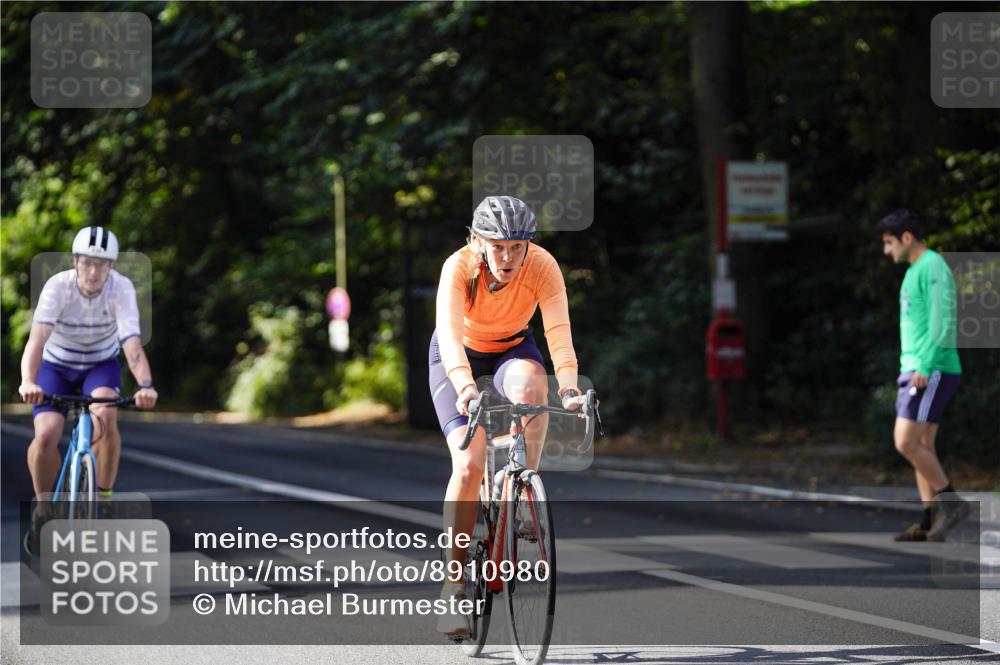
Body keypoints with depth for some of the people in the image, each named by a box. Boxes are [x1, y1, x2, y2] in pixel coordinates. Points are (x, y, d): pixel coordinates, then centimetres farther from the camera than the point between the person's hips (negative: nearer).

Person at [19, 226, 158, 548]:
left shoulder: (121, 288, -25)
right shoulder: (58, 286, -27)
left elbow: (131, 341, -35)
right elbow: (38, 336, -39)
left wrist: (145, 384, -52)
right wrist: (28, 382, -56)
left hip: (101, 365, 0)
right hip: (57, 365, 0)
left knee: (106, 418, -31)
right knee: (46, 435, -22)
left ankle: (102, 500, -15)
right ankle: (43, 508, 4)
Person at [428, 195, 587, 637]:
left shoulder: (543, 266, -26)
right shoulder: (460, 267, -30)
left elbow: (558, 332, -35)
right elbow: (449, 333, -42)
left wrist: (568, 388, -51)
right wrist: (465, 387, -60)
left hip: (512, 349, 2)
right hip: (458, 356, -1)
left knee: (530, 382, -36)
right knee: (469, 464, -19)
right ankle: (454, 586, -10)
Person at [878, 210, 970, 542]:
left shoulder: (934, 268, -12)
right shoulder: (915, 271, 19)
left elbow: (942, 324, -20)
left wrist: (924, 368, -24)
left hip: (932, 373, -10)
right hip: (916, 373, 10)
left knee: (905, 442, -14)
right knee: (922, 446, 6)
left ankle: (951, 502, -7)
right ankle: (930, 523, 5)